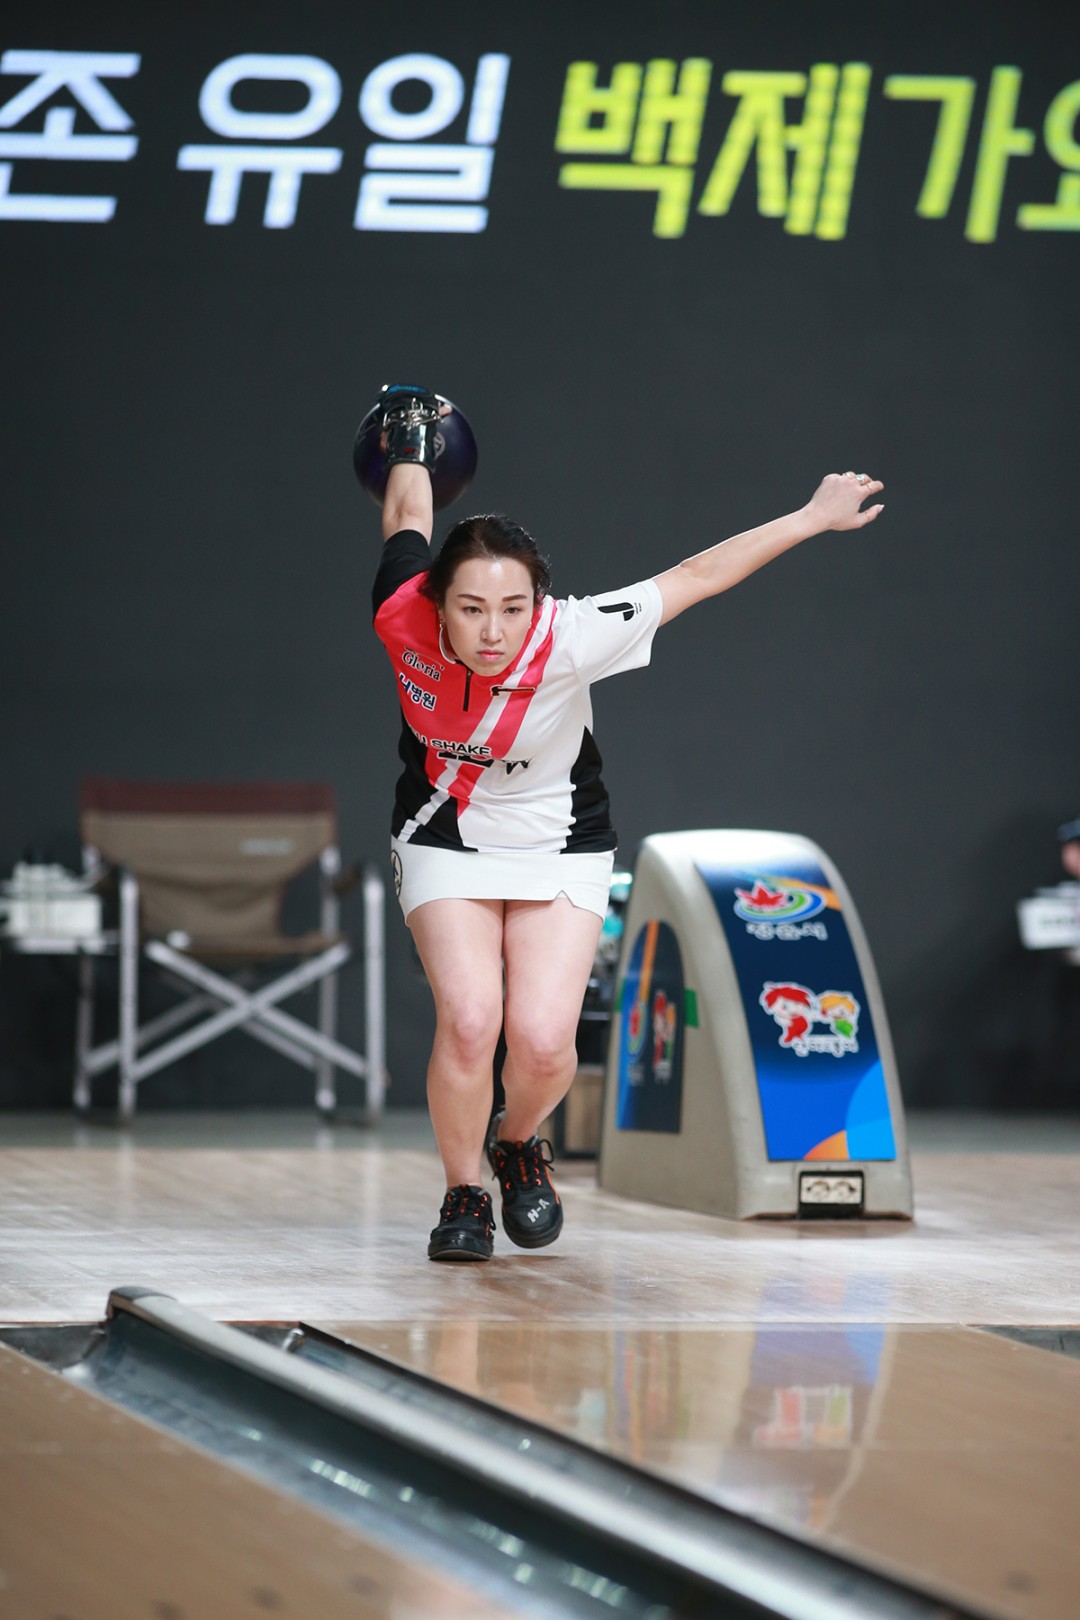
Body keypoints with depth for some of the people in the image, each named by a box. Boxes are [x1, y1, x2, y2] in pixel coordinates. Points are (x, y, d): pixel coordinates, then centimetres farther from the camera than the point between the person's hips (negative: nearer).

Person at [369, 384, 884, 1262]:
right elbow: (408, 518, -3)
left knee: (544, 1039, -14)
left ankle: (519, 1143, 22)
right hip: (446, 842, 1)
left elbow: (692, 577, -21)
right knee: (469, 1020, -19)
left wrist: (812, 519, -16)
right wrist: (411, 441, 17)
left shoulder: (568, 639, -30)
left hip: (561, 850, -1)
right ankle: (464, 1193, 6)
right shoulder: (404, 619, -25)